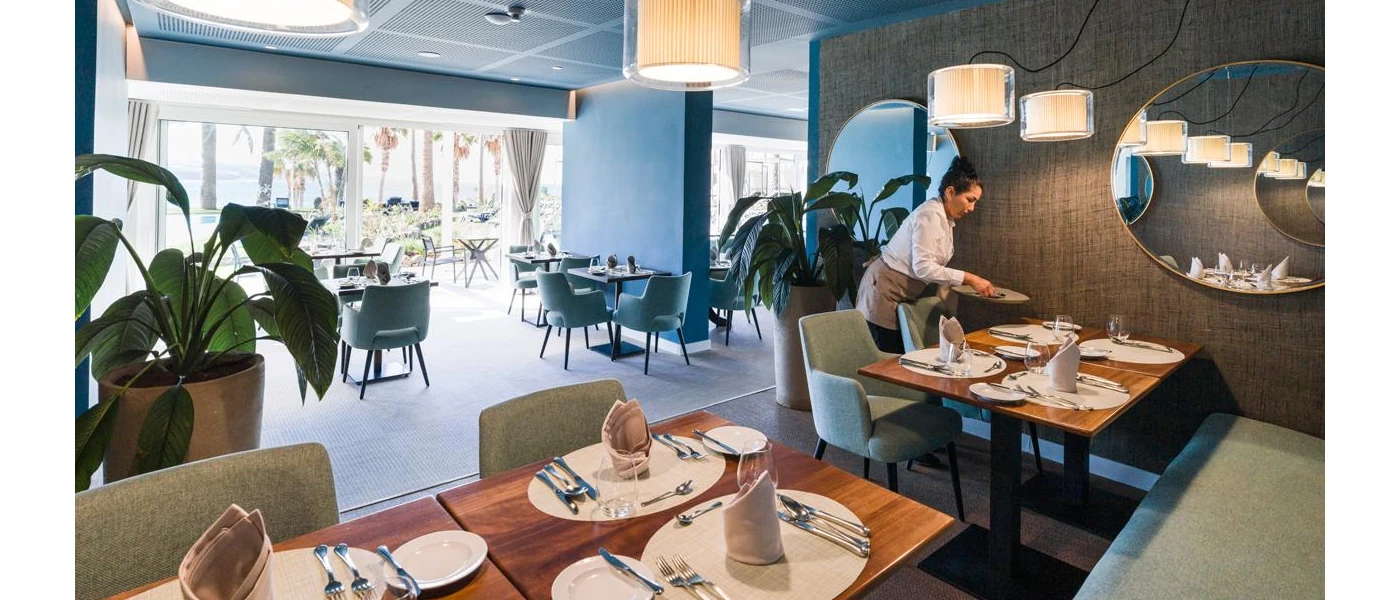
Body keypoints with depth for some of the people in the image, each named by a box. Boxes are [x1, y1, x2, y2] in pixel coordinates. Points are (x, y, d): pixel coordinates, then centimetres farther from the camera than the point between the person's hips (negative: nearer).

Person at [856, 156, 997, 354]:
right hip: (883, 290, -9)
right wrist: (969, 278, -25)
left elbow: (930, 266, 13)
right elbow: (923, 267, -26)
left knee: (899, 355, 9)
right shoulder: (930, 215, -19)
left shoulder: (946, 218, 9)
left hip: (901, 294, 9)